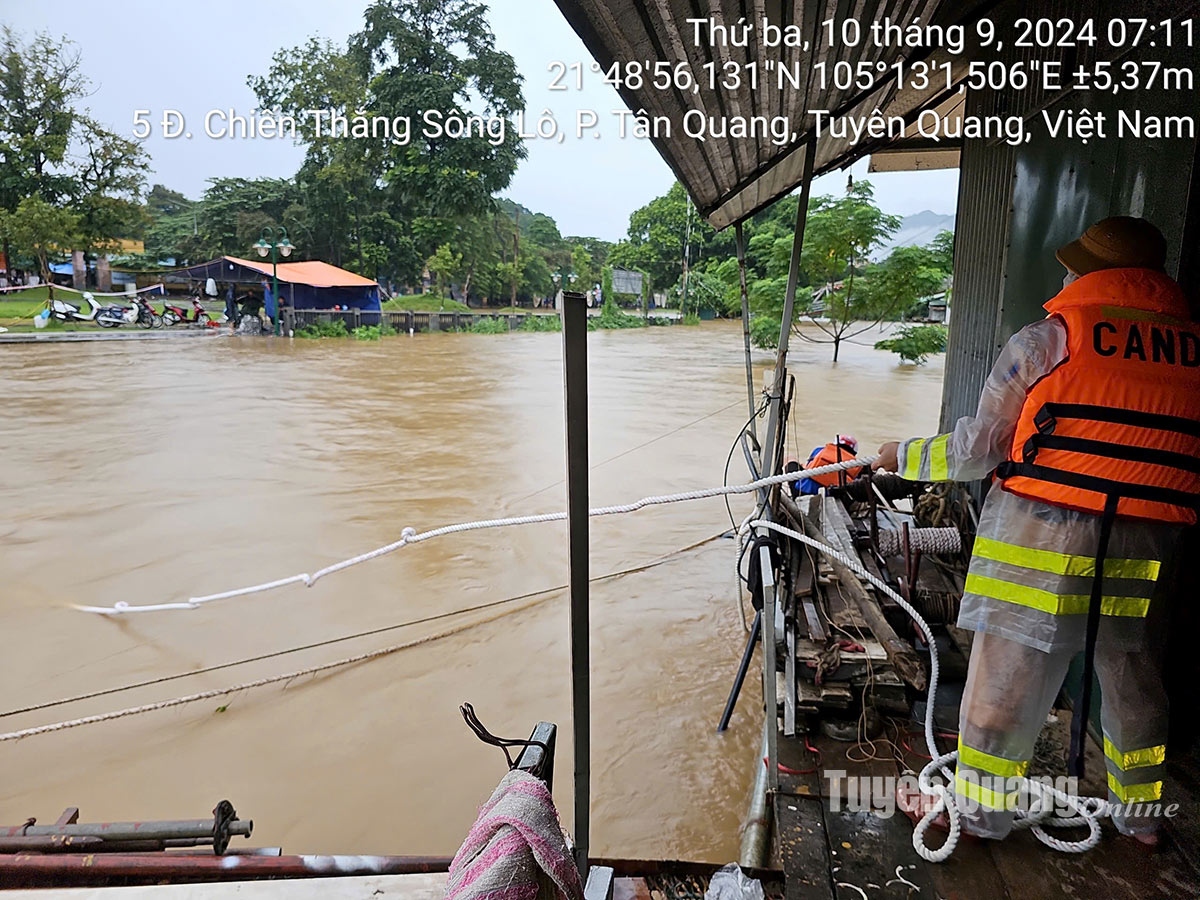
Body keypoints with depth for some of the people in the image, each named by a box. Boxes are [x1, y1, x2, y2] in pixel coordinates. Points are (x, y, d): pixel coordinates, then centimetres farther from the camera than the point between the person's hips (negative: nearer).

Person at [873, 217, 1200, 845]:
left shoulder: (1047, 339, -5)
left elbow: (979, 447, -5)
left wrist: (906, 457, 10)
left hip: (1044, 536, -5)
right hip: (1147, 546, 5)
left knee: (1008, 676, 8)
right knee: (1134, 677, 22)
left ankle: (979, 813, 23)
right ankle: (1141, 816, 40)